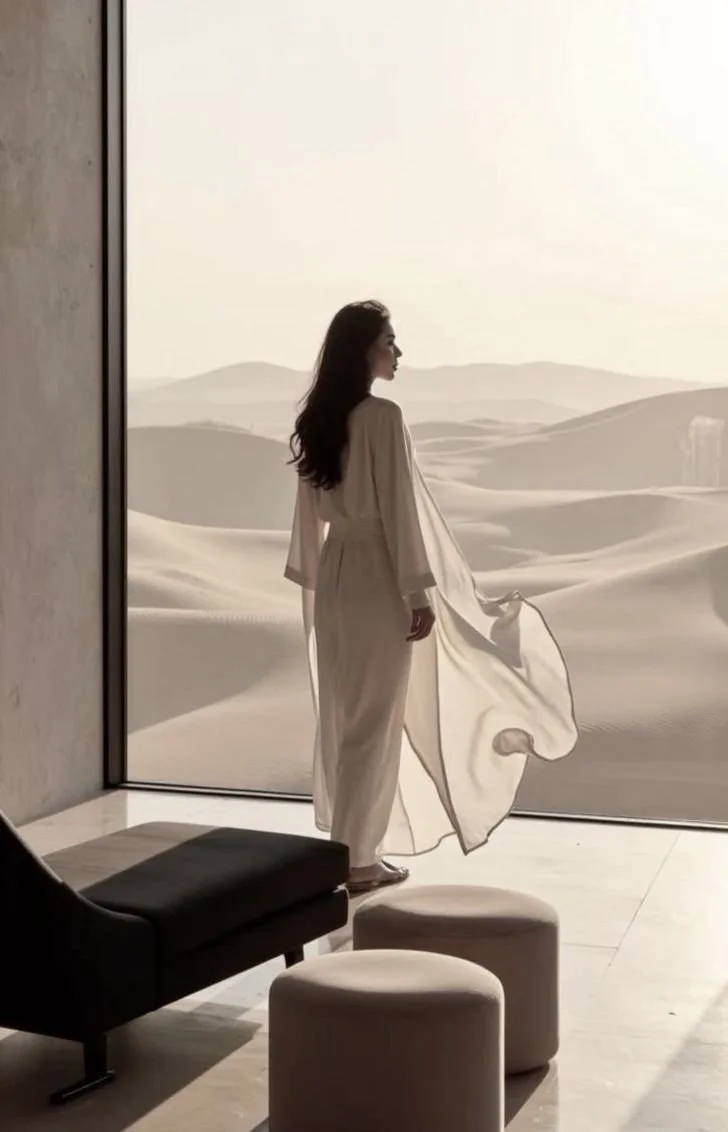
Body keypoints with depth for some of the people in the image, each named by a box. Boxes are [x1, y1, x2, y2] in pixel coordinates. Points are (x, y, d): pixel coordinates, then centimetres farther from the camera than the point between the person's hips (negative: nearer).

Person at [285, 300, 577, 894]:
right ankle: (356, 857, 6)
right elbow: (399, 510, -18)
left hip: (335, 573, 8)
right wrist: (418, 593, -14)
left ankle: (348, 843, 23)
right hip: (376, 577, -8)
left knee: (345, 713, 15)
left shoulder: (318, 419, 8)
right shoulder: (383, 417, -16)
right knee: (375, 718, 0)